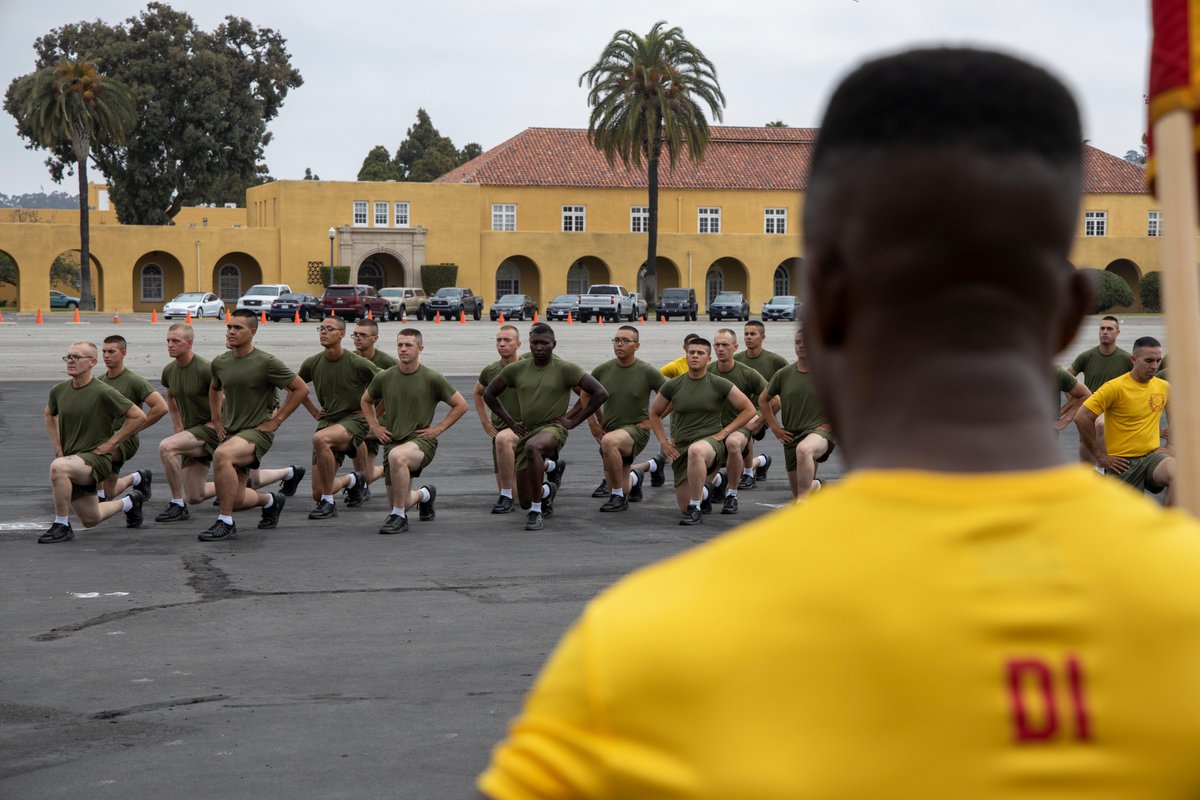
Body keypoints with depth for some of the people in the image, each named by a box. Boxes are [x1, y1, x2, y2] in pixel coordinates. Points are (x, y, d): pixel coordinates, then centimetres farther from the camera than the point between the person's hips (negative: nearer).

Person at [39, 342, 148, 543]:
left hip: (95, 457, -7)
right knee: (91, 520, 14)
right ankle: (130, 502, 41)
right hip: (71, 459, 7)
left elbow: (138, 416, -12)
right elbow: (49, 414, 24)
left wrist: (111, 443, -10)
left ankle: (62, 526, -22)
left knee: (58, 467, -36)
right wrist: (57, 447, 13)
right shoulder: (59, 390, 2)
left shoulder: (103, 392, -16)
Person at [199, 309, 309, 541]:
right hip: (230, 433, 7)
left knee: (222, 455, -36)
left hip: (257, 431, -6)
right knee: (236, 500, 4)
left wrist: (277, 420, -8)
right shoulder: (219, 363, 6)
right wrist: (216, 420, 17)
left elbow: (301, 389, -7)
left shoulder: (266, 363, -12)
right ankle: (270, 500, 39)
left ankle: (226, 523, -27)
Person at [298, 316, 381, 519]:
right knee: (317, 493, -1)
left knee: (320, 438, -40)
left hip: (353, 420, -5)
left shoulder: (357, 364, -11)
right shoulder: (312, 363, 2)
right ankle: (352, 480, 35)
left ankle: (329, 503, -27)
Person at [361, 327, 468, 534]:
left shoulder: (432, 379, -6)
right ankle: (425, 494, 46)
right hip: (392, 442, 5)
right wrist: (375, 427, 10)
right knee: (400, 503, 7)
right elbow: (366, 401, 23)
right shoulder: (383, 378, 3)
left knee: (397, 456, -40)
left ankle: (399, 517, -27)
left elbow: (460, 405, 4)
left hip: (421, 440, -5)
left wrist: (438, 428, -3)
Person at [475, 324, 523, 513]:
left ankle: (506, 498, -31)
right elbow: (478, 393, 24)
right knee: (518, 493, 9)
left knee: (503, 439, -41)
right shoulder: (490, 371, 2)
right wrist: (484, 421, 15)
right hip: (499, 431, 5)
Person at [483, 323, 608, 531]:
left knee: (532, 447, -42)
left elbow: (600, 393, -5)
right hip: (527, 434, 5)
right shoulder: (517, 369, 6)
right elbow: (489, 394, 19)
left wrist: (574, 420, -7)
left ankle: (537, 512, -31)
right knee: (525, 502, 5)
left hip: (553, 429, -5)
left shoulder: (566, 369, -4)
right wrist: (511, 422, 10)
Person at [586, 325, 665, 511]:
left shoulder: (647, 372, -11)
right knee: (623, 490, 10)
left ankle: (619, 498, -25)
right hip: (609, 432, 5)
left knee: (609, 441, -39)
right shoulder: (602, 370, -1)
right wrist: (593, 423, 10)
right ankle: (634, 477, 50)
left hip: (636, 430, -5)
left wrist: (651, 420, -7)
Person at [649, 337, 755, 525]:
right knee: (684, 508, 5)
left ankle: (696, 509, -31)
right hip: (680, 448, 4)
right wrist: (664, 442, 7)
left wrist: (724, 432, -4)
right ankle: (705, 492, 43)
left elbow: (749, 409, 3)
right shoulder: (673, 385, 4)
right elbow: (654, 413, 19)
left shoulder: (719, 384, -3)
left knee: (696, 451, -44)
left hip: (710, 441, -4)